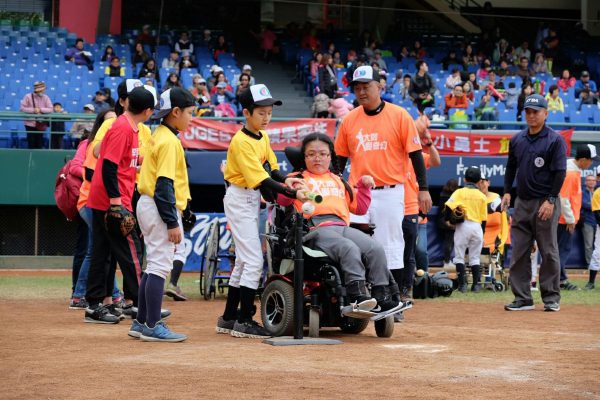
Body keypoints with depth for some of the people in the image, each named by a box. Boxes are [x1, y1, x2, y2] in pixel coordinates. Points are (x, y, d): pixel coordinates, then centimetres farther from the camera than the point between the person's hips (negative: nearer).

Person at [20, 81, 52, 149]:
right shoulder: (28, 97, -6)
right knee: (31, 144, -2)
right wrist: (33, 110, -19)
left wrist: (40, 109, -19)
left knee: (39, 145, 4)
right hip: (30, 124, -2)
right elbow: (22, 108, -9)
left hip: (40, 124, 2)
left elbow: (50, 109, -5)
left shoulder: (45, 97, 2)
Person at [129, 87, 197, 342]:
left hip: (148, 206, 10)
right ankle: (152, 326, -7)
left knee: (154, 267, 15)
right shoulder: (169, 141, -15)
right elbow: (164, 184, -21)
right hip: (160, 209, -10)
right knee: (160, 266, -8)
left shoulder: (159, 136, 14)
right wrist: (172, 222, -21)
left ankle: (141, 323, 19)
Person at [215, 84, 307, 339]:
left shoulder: (263, 137, 6)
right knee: (253, 260, -11)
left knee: (244, 261, 13)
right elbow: (262, 180, -26)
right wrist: (293, 194, -31)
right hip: (240, 200, -9)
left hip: (252, 200, 9)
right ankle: (244, 322, -8)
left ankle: (228, 319, 21)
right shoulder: (241, 141, -21)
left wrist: (285, 180, -16)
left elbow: (272, 168, 6)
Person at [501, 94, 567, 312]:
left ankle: (551, 298, 5)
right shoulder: (517, 140, 11)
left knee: (549, 252, -1)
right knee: (519, 252, 3)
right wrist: (507, 192, 10)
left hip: (546, 203, -6)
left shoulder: (555, 140, -6)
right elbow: (511, 167, 21)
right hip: (522, 202, 6)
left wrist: (551, 200, -17)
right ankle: (522, 298, 7)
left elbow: (560, 172, -10)